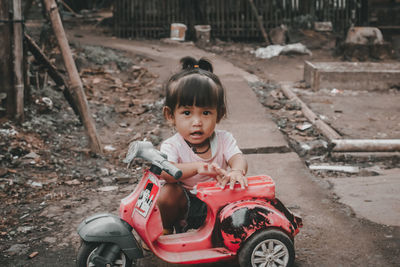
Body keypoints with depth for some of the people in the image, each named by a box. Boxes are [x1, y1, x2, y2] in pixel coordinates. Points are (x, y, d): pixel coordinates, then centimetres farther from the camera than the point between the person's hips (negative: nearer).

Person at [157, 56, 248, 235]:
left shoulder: (223, 139, -6)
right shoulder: (172, 146, -16)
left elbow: (238, 158, -22)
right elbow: (165, 172, -35)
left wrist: (237, 171, -49)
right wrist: (196, 167, -52)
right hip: (185, 205, -2)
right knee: (168, 192, -31)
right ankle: (165, 230, 0)